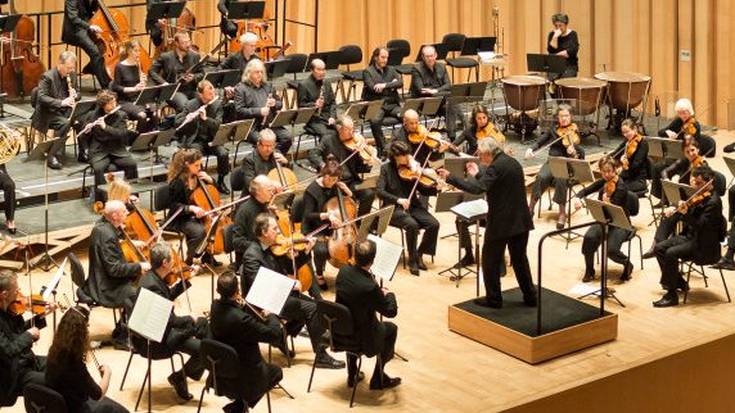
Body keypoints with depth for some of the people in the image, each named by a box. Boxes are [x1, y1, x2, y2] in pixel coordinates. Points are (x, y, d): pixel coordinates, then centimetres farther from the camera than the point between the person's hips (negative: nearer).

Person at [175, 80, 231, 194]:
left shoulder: (217, 104, 0)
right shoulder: (190, 105, -4)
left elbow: (219, 125, -9)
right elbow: (177, 123, -4)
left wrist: (205, 118, -25)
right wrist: (187, 118, -25)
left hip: (212, 139, 2)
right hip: (195, 140, -2)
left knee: (223, 153, -27)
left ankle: (220, 181, -4)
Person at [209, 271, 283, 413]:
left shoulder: (215, 306, -13)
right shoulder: (241, 319, -36)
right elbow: (275, 334, -26)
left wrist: (241, 306, -9)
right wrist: (271, 316, -8)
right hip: (244, 373, -7)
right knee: (276, 372, 23)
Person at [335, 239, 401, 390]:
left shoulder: (343, 271, -14)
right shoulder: (370, 287, -32)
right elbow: (391, 312, -17)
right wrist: (389, 294, 1)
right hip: (362, 337, -5)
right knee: (391, 329, 22)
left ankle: (351, 376, 43)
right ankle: (378, 379, 29)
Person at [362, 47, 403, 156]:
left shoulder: (390, 70, 18)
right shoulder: (368, 72, 4)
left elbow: (400, 83, 2)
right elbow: (373, 88, -10)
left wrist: (385, 85, -14)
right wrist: (391, 85, -1)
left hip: (392, 104, 4)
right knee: (375, 120, -37)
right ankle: (381, 148, -23)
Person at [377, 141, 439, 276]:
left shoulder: (412, 168, 6)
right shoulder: (386, 169, -3)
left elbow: (422, 190, 4)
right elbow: (380, 192, -14)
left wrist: (436, 188, -16)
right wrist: (398, 200, -28)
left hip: (413, 206, 4)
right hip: (394, 209, -4)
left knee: (434, 224, -19)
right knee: (412, 224, -33)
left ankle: (419, 254, 1)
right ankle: (412, 260, -15)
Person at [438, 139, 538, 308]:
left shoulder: (496, 166, -17)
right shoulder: (512, 162, 11)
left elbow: (478, 188, -29)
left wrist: (450, 178, -26)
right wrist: (477, 175, 21)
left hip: (501, 222, -8)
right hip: (520, 221, 8)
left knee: (490, 260, 5)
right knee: (519, 259, 18)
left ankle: (493, 299, 10)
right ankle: (530, 296, 21)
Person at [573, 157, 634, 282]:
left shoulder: (621, 187, -20)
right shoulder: (603, 182, 0)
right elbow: (585, 191, 6)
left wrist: (607, 202, -45)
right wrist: (578, 198, -16)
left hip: (620, 224, -5)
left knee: (611, 249, -30)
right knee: (589, 237, -26)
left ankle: (627, 264, 6)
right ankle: (589, 271, -7)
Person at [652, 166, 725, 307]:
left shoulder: (713, 202, -20)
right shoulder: (697, 196, 6)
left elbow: (700, 226, -28)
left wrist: (684, 213, -41)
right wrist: (673, 210, -6)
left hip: (704, 246, -9)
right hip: (689, 236, 9)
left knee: (671, 253, -26)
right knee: (659, 248, 1)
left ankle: (672, 295, -16)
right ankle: (679, 282, 14)